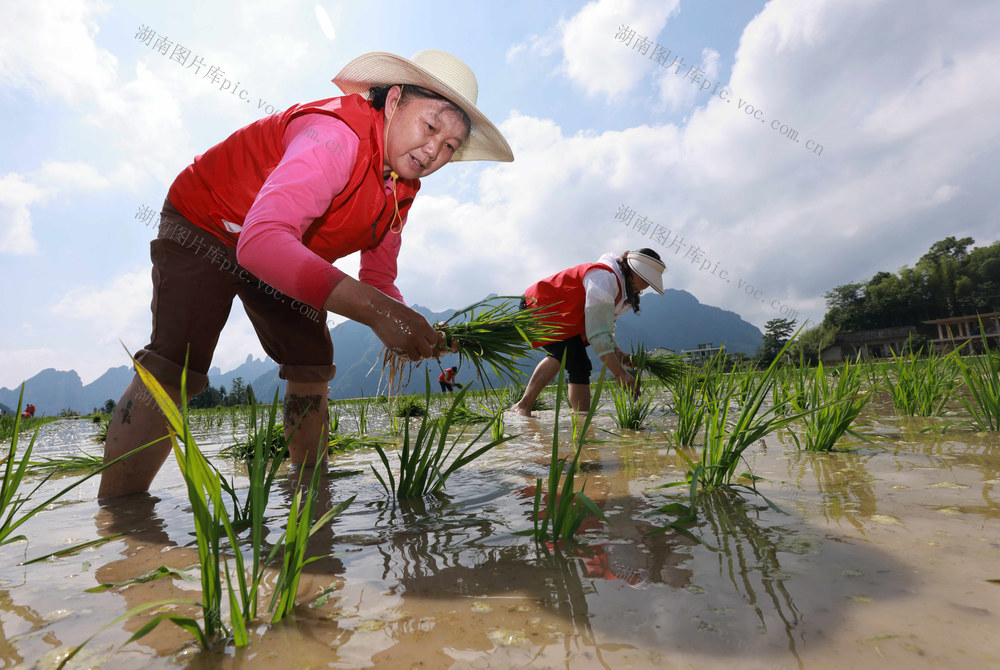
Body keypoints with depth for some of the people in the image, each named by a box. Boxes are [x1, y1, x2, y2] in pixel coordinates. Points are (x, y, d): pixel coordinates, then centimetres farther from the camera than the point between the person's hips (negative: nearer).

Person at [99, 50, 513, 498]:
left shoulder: (402, 190, -8)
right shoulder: (336, 133, -34)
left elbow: (378, 280, -4)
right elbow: (261, 239, -48)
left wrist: (410, 332, -25)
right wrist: (375, 310, -58)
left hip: (283, 254, 7)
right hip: (205, 227, -6)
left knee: (313, 364, 1)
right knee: (175, 366, -23)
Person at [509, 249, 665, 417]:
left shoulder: (622, 289, 7)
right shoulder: (604, 278, -28)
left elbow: (604, 326, 13)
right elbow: (598, 333, -34)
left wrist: (616, 351, -6)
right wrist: (620, 374, -35)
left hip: (563, 321, 10)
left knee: (581, 366, -1)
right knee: (565, 352, -32)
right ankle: (523, 405, -31)